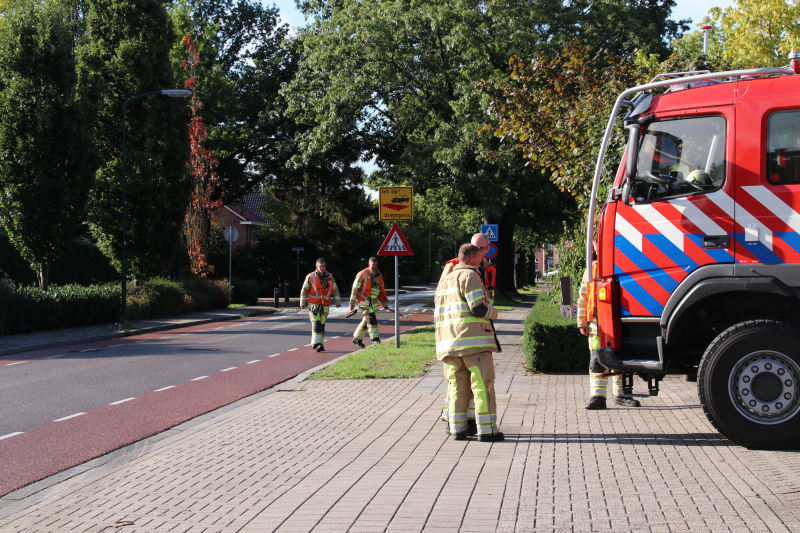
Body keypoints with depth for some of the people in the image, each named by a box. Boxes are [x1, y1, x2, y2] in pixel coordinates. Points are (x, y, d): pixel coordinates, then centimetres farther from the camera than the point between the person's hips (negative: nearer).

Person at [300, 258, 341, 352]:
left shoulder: (330, 277, 6)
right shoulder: (310, 277, -3)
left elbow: (335, 290, 10)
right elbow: (304, 290, 0)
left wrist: (338, 302, 5)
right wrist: (302, 303, -4)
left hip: (325, 305, 3)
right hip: (313, 304, -3)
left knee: (322, 324, 8)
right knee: (316, 323, -16)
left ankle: (320, 344, 19)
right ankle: (316, 343, -23)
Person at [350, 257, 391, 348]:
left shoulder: (379, 276, 10)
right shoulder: (362, 274, -6)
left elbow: (382, 291, 19)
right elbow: (355, 288, -4)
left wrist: (385, 304, 16)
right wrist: (352, 303, -6)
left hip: (374, 302, 6)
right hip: (364, 301, -6)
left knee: (366, 321, 11)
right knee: (371, 319, -18)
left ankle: (357, 338, 26)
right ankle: (375, 339, -20)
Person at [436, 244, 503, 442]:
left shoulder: (445, 281, 22)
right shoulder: (470, 276, -4)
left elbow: (438, 315, 22)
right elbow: (478, 308, -14)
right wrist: (493, 312, 5)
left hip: (449, 343, 8)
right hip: (474, 341, -8)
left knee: (457, 386, 9)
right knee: (483, 384, -4)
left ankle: (457, 428, 7)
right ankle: (487, 430, -5)